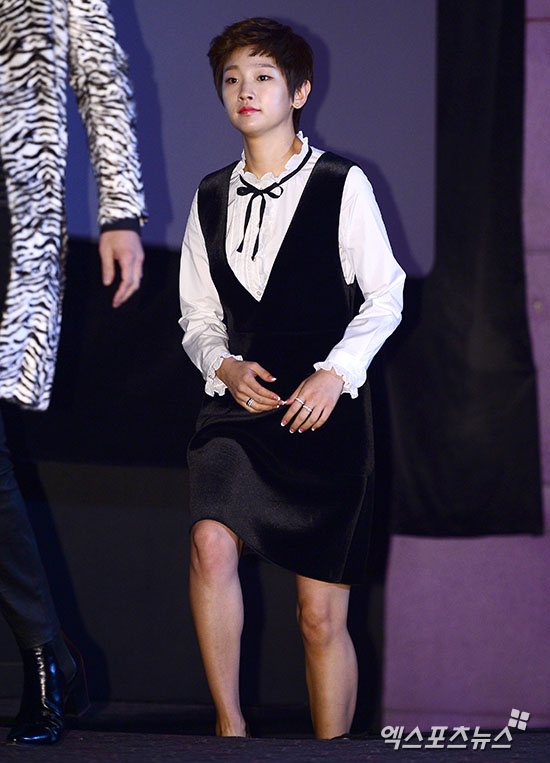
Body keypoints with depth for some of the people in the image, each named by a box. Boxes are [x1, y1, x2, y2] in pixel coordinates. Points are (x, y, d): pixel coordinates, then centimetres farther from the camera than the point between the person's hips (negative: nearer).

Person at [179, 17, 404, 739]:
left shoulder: (343, 185, -2)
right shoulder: (212, 196, 11)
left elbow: (384, 297, 0)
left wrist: (335, 373, -12)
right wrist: (225, 366, -4)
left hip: (325, 408, -3)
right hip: (236, 403, 3)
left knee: (321, 616, -1)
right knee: (211, 545, -25)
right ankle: (229, 720, -11)